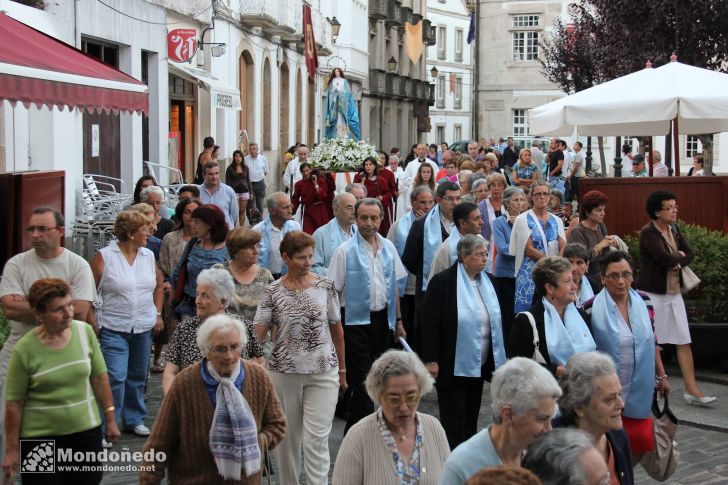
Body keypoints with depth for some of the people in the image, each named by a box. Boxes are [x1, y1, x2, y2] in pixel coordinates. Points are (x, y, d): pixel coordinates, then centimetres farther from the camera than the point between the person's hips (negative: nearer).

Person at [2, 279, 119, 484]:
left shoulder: (84, 331, -5)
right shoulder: (25, 350, -13)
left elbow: (99, 377, 5)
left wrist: (110, 419, 6)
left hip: (86, 430, 3)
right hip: (40, 436, -3)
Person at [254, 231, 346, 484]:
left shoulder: (325, 286, 0)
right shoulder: (273, 291, -3)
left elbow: (336, 329, 8)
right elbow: (257, 332, -8)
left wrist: (342, 369, 11)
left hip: (323, 372, 0)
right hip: (284, 373, 0)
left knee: (316, 438, -6)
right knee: (289, 436, 12)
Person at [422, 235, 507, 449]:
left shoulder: (489, 281, 8)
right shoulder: (442, 281, -11)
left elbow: (497, 320, 17)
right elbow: (429, 323, -12)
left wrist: (499, 357, 15)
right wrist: (431, 360, -15)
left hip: (479, 364, 6)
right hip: (453, 365, -6)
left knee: (471, 421, 14)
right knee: (453, 423, -1)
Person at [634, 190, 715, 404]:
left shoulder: (674, 228, 10)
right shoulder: (648, 232, -14)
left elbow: (689, 254, 5)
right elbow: (664, 258, -26)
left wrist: (676, 262, -14)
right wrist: (678, 255, -6)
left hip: (673, 292, 7)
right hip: (652, 292, -7)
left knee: (684, 341, 2)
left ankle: (691, 389, 3)